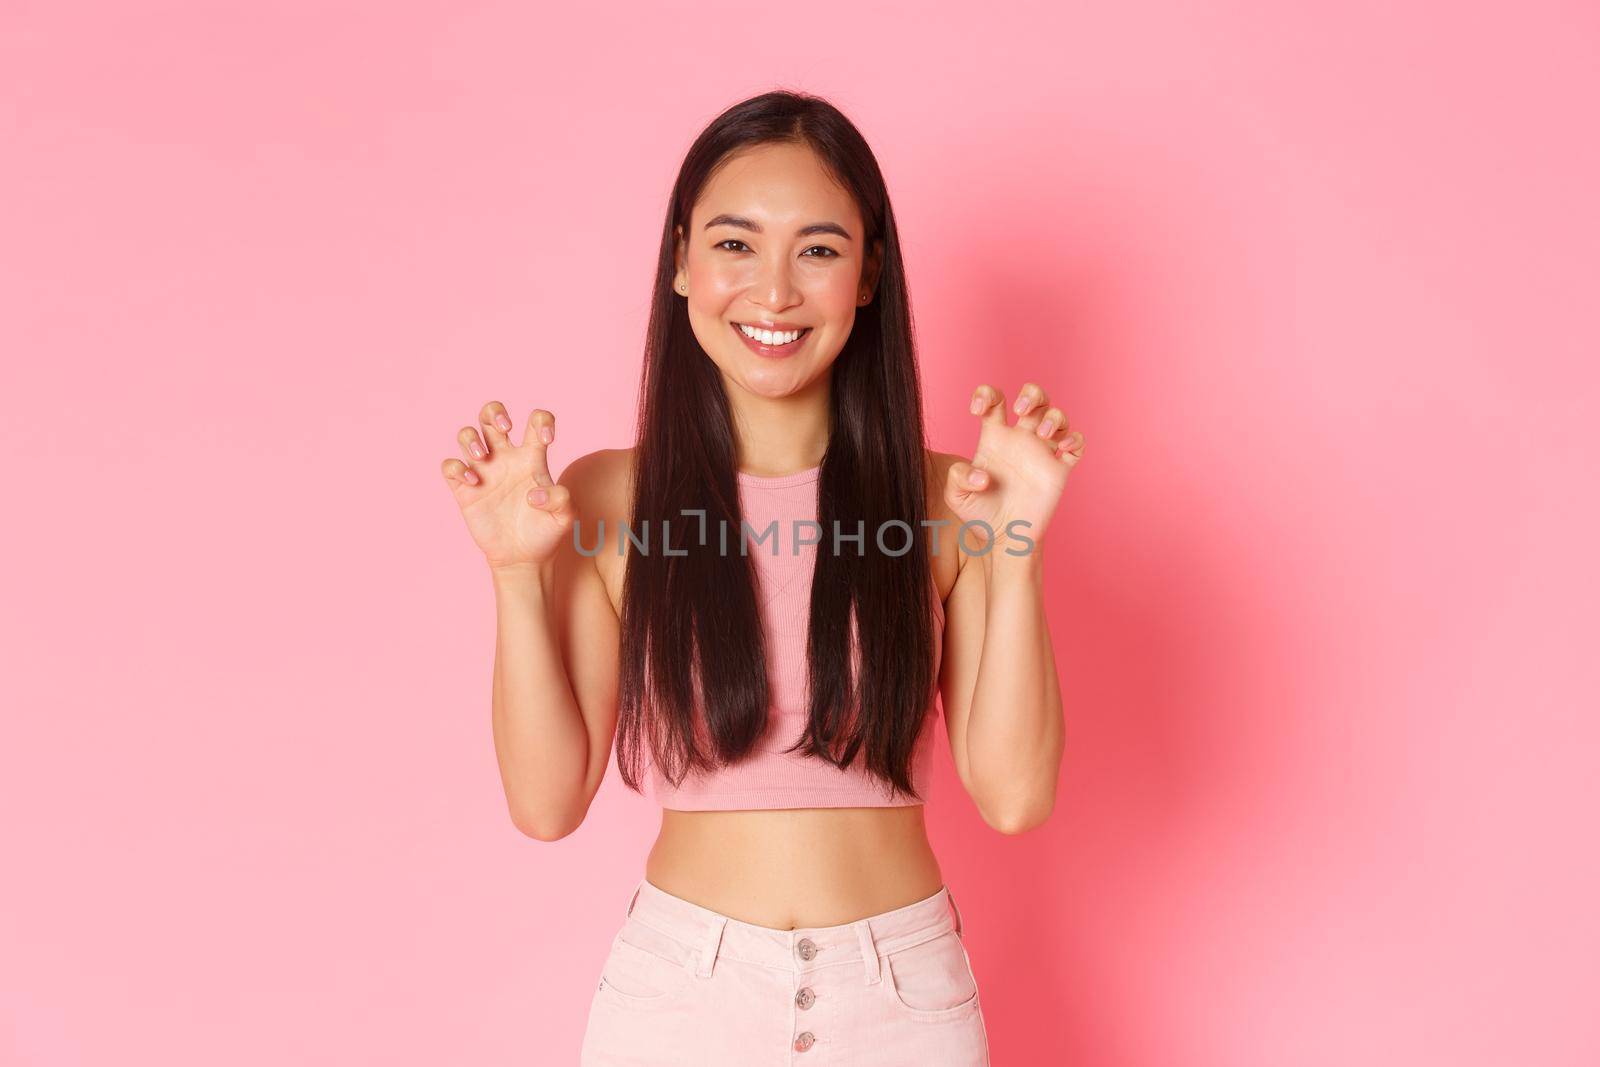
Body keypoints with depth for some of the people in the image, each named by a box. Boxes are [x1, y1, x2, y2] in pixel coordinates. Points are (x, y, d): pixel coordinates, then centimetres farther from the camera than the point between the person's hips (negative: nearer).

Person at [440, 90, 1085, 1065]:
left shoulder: (943, 502, -5)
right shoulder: (605, 501, -6)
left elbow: (1014, 795, -9)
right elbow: (548, 802, -6)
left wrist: (1014, 553, -17)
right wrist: (519, 576, -16)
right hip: (678, 986, 0)